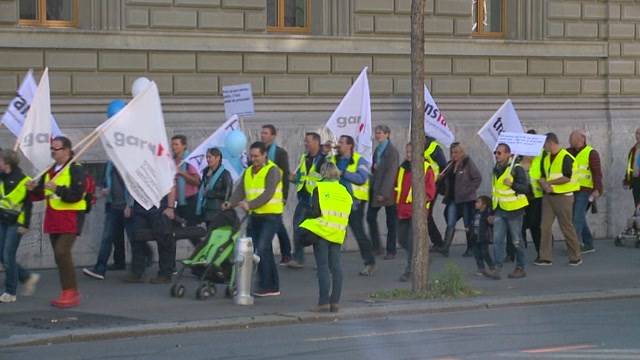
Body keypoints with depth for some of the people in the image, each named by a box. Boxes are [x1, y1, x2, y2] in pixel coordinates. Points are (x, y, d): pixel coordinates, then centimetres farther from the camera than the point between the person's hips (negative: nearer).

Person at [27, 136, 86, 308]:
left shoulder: (75, 170, -9)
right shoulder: (49, 171, 15)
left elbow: (77, 194, -19)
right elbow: (39, 195, 18)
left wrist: (57, 189, -28)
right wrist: (34, 189, -4)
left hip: (70, 218, -8)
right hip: (53, 219, 8)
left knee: (62, 252, -19)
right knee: (59, 255, 9)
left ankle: (70, 292, -13)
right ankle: (69, 293, 17)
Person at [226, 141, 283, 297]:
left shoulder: (272, 170, -9)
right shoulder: (248, 172, 15)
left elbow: (268, 194, -20)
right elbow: (240, 191, 5)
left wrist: (250, 204, -31)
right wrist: (231, 203, -15)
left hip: (270, 216, -7)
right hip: (254, 216, 7)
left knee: (262, 249, -14)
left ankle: (264, 286, -8)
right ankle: (273, 287, 17)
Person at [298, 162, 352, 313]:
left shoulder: (320, 189, -6)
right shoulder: (344, 191, 11)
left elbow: (316, 212, -13)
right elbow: (347, 215, 11)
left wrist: (307, 216, 5)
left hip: (321, 231, -5)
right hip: (337, 234, 5)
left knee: (323, 267, -4)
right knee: (335, 267, 8)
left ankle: (324, 303, -7)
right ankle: (335, 302, 7)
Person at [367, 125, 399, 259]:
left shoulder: (392, 151, -11)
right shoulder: (378, 150, 13)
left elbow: (391, 172, -16)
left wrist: (383, 192, -19)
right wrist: (374, 168, -1)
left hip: (388, 190, -7)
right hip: (376, 188, 7)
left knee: (391, 221, 1)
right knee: (371, 217, 2)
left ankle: (391, 251, 7)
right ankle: (376, 247, 11)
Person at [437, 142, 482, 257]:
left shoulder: (468, 164, -6)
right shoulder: (450, 165, 12)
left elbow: (478, 178, -10)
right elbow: (446, 181, 21)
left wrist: (469, 190, -13)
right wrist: (441, 178, -1)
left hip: (466, 199, -5)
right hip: (452, 199, 5)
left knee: (468, 225, 4)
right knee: (450, 224, -4)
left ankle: (470, 249, 13)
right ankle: (445, 247, -11)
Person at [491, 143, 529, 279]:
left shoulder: (517, 169, -12)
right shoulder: (496, 170, 12)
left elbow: (525, 188, -16)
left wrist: (512, 184, -33)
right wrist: (493, 212, 22)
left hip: (513, 210, -6)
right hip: (499, 210, 6)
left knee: (517, 241, 2)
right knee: (498, 239, -2)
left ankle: (520, 268, 11)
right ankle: (497, 267, -3)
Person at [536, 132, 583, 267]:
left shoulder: (566, 157, -12)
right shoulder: (546, 158, 13)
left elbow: (567, 177, -20)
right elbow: (542, 176, 14)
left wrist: (549, 182, -12)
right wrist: (544, 184, -9)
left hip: (563, 196, -7)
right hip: (548, 196, 7)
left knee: (567, 227, -1)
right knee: (545, 226, 2)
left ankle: (575, 257, 10)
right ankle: (545, 257, 6)